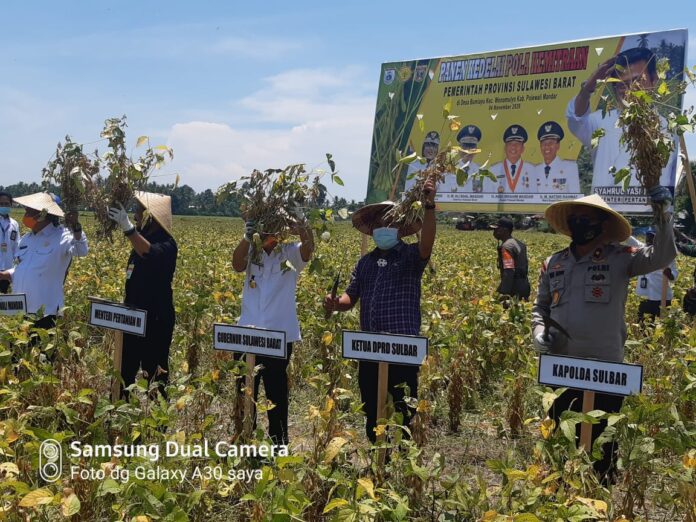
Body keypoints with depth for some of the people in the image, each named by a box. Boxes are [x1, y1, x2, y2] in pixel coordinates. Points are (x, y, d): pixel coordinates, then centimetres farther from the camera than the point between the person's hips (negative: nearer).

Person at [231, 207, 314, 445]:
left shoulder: (291, 253, -1)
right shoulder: (252, 252, 4)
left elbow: (308, 248, -22)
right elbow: (237, 265, -16)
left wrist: (303, 224, -43)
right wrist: (247, 237, -35)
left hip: (279, 337, -3)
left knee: (277, 394, 8)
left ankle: (279, 442, 19)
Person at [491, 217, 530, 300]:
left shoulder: (507, 246, -16)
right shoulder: (518, 243, 14)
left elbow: (509, 271, -24)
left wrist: (504, 293, -27)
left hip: (515, 290, -10)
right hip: (523, 286, 10)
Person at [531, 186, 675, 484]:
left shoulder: (619, 258, -3)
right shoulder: (552, 263, 8)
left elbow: (661, 257, -16)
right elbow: (540, 306, 16)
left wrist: (663, 215, -23)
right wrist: (538, 333, -2)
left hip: (605, 367, -4)